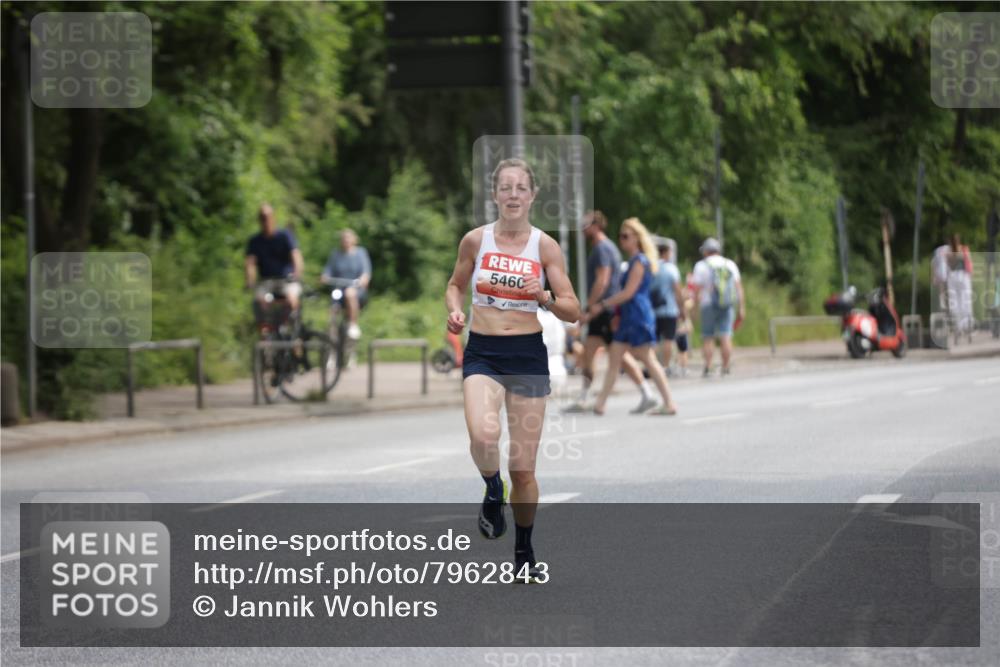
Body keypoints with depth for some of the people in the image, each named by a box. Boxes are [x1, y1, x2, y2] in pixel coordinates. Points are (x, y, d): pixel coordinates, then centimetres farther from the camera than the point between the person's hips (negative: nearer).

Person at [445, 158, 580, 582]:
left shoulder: (545, 246, -2)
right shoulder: (475, 240, 0)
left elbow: (573, 312, -1)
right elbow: (456, 284, 17)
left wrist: (545, 297, -21)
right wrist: (455, 311, -3)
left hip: (528, 355, 0)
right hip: (482, 354, 0)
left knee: (524, 467, 3)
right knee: (483, 436, -30)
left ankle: (524, 551, 24)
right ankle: (493, 492, 3)